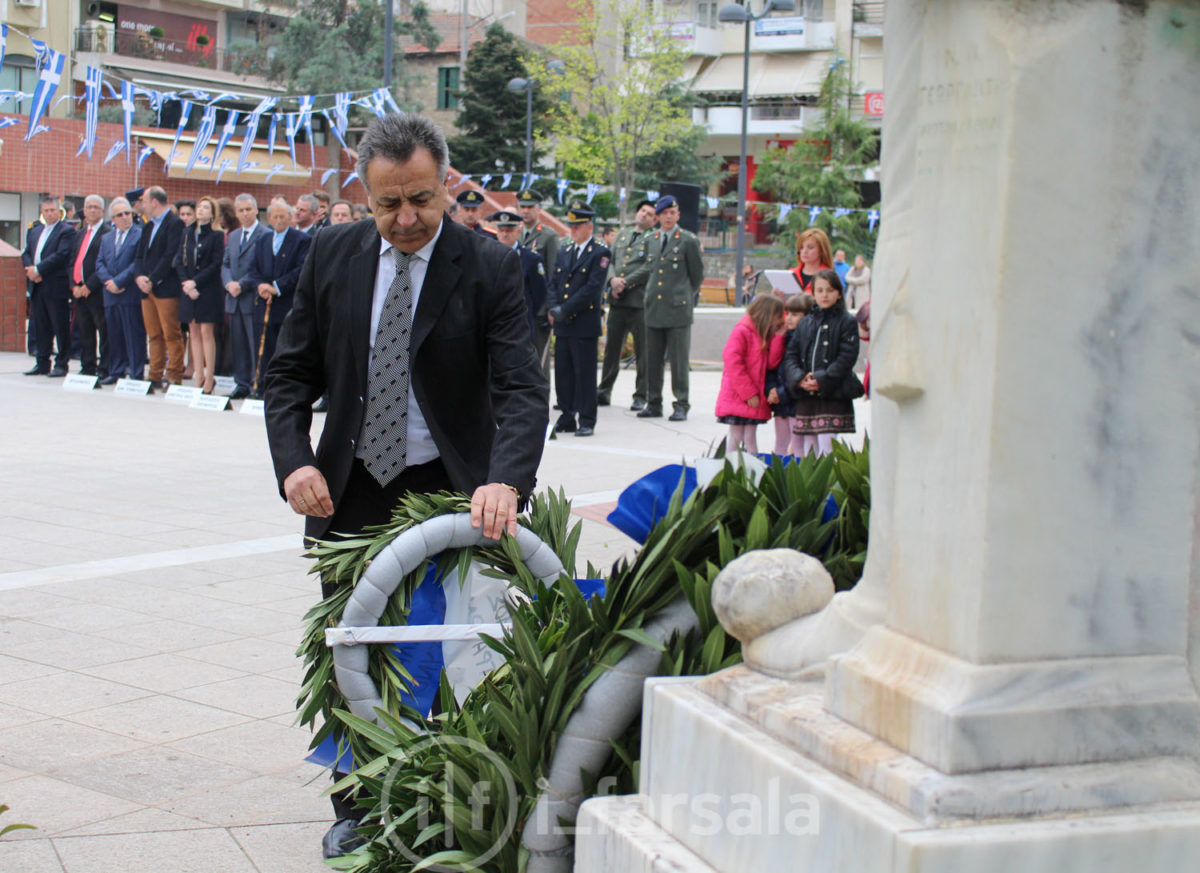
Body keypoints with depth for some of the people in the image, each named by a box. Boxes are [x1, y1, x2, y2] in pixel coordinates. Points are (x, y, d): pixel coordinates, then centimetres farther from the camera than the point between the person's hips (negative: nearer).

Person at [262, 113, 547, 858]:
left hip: (450, 495, -3)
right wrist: (294, 461, -13)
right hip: (348, 492, 4)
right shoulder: (334, 255, 0)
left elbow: (523, 391, -19)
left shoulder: (490, 268, -10)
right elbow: (292, 372, 5)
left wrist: (506, 480, -37)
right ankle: (357, 809, 30)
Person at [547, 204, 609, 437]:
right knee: (562, 372, 8)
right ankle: (566, 418, 16)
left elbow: (592, 288, -14)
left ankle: (587, 421, 4)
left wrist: (564, 310, -15)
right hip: (562, 325, 6)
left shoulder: (600, 253, -5)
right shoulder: (564, 252, 16)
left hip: (585, 324, -6)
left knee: (585, 374, -2)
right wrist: (552, 308, -5)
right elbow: (553, 283, 14)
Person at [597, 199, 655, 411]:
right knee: (611, 348, 10)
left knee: (642, 352, -1)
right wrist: (613, 279, -6)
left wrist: (625, 283, -12)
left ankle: (641, 397, 5)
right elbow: (610, 260, 14)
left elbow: (649, 267, -10)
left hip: (640, 300, -5)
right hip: (617, 301, 5)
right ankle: (604, 392, 18)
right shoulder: (623, 234, 19)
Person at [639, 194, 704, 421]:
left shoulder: (688, 240, -2)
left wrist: (687, 297, 9)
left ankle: (681, 406, 3)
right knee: (653, 360, 7)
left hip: (678, 309, -5)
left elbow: (698, 275, 5)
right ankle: (653, 404, 15)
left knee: (679, 360, -3)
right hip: (654, 308, 5)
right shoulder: (651, 240, 13)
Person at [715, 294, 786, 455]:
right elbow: (732, 363, -18)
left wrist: (778, 337, -8)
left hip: (755, 399, 7)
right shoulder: (742, 331, -14)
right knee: (736, 438, 0)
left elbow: (771, 363, 0)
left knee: (750, 438, 11)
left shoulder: (766, 335, 11)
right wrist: (749, 393, -17)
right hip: (736, 398, -7)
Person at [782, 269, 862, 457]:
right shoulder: (805, 323, 14)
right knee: (807, 450, 8)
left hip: (834, 396, -5)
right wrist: (799, 379, -8)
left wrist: (821, 380, -16)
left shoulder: (847, 322, 0)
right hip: (806, 397, 5)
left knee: (826, 451, -11)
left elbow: (846, 358, -9)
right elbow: (791, 355, 10)